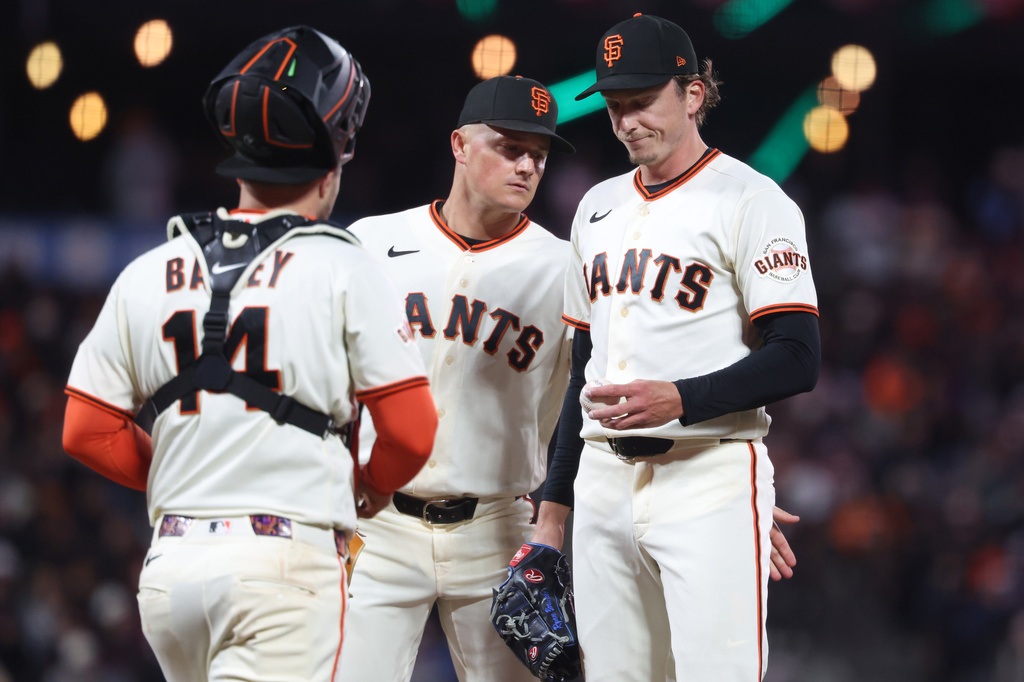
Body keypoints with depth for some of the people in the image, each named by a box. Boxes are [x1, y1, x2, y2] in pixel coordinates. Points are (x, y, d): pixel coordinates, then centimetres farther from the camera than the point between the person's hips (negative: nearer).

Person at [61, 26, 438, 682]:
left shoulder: (148, 275, 8)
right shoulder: (346, 269, -4)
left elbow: (87, 432, 9)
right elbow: (410, 431, -4)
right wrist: (370, 486, 17)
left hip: (171, 561, 5)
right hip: (286, 558, -5)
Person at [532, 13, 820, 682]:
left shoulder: (750, 200, -4)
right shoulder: (598, 207, 18)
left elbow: (797, 359, -11)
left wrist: (680, 399, -24)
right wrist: (554, 503, 19)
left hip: (709, 478, -7)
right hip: (604, 479, 7)